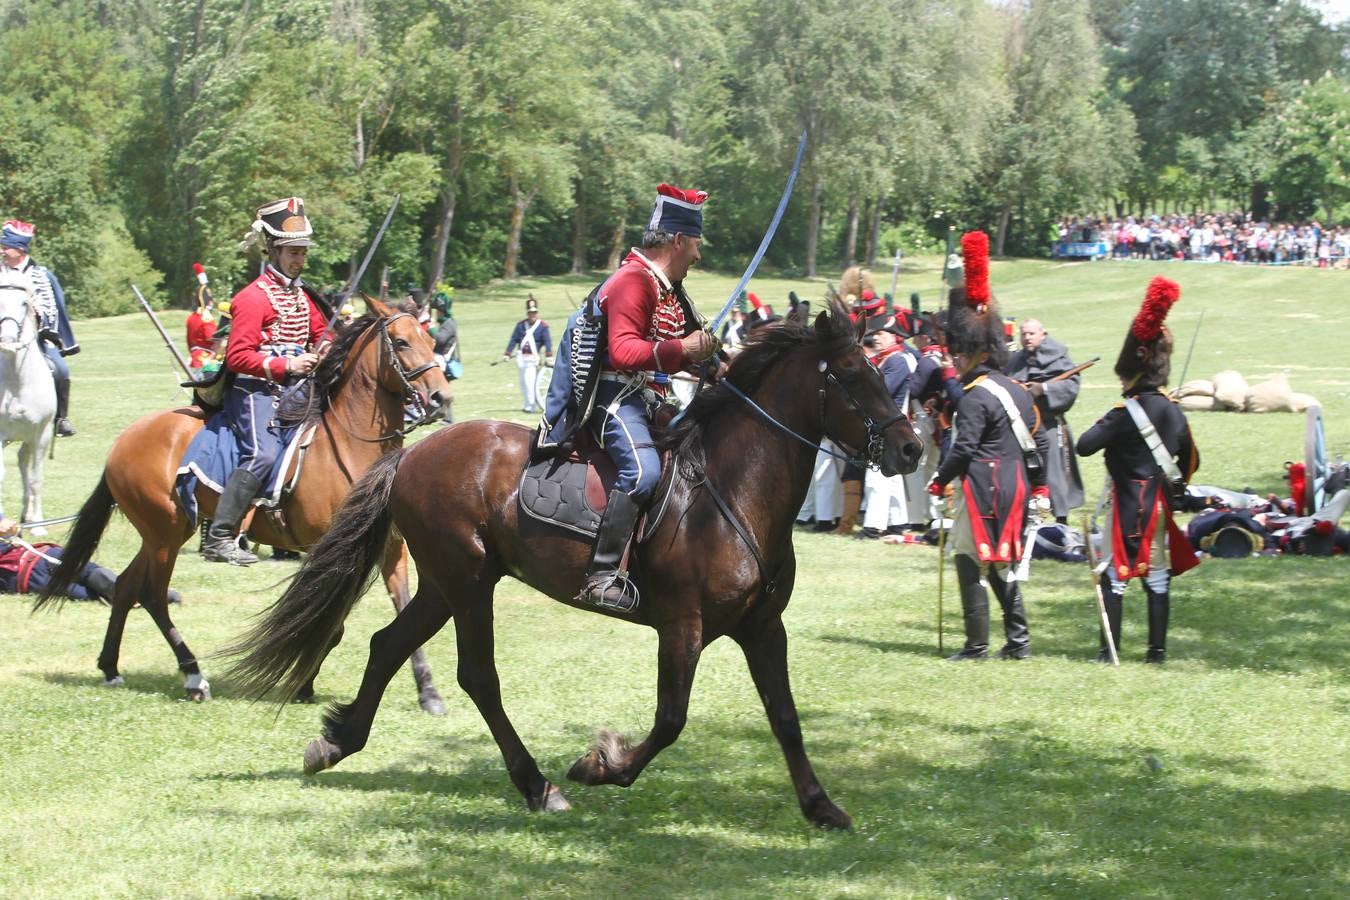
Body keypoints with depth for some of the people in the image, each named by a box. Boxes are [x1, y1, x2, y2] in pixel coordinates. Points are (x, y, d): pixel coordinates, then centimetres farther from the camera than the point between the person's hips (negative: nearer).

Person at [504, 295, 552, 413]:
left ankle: (530, 406, -9)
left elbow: (548, 342, -10)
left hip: (533, 358, -6)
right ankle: (529, 404, 26)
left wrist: (549, 356, -21)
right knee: (523, 382, 12)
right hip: (522, 358, 6)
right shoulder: (520, 325, 10)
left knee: (529, 381, -15)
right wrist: (507, 354, 4)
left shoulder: (543, 326, -3)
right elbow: (513, 340, 9)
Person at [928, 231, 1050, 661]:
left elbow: (963, 448, -19)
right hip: (1014, 490, 9)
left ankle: (977, 645, -2)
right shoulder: (1018, 390, 13)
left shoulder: (975, 396, -15)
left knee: (972, 564, -3)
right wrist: (1039, 486, 22)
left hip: (983, 492, -9)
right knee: (1001, 564, 17)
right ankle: (1018, 639, 15)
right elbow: (1038, 440, 16)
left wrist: (939, 481, -7)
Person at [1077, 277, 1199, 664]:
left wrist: (1101, 425, -1)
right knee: (1157, 575, 9)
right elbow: (1191, 459, 14)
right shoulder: (1174, 411, 5)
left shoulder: (1127, 413, -16)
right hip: (1160, 505, 6)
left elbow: (1085, 445, -19)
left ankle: (1110, 650, -3)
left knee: (1114, 575, -1)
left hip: (1127, 505, -6)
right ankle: (1157, 649, 11)